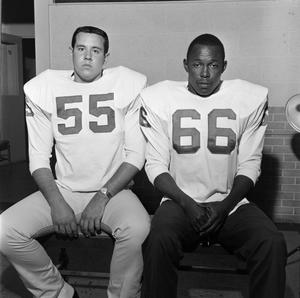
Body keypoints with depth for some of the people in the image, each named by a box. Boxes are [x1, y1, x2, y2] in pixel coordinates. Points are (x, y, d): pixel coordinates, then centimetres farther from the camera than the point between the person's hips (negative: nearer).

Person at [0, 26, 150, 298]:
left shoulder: (127, 86, -2)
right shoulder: (44, 89, 4)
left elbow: (136, 155, -3)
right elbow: (38, 158, 2)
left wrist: (103, 196, -14)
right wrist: (56, 202, -13)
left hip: (113, 190, -2)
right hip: (63, 190, 3)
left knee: (138, 228, -33)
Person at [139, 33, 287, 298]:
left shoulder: (250, 99, 2)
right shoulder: (159, 99, 0)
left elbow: (249, 165, 3)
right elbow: (156, 165, 0)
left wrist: (225, 206, -11)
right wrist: (186, 203, -13)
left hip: (231, 203, 2)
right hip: (179, 201, -1)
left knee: (273, 244, -24)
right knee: (159, 241, -30)